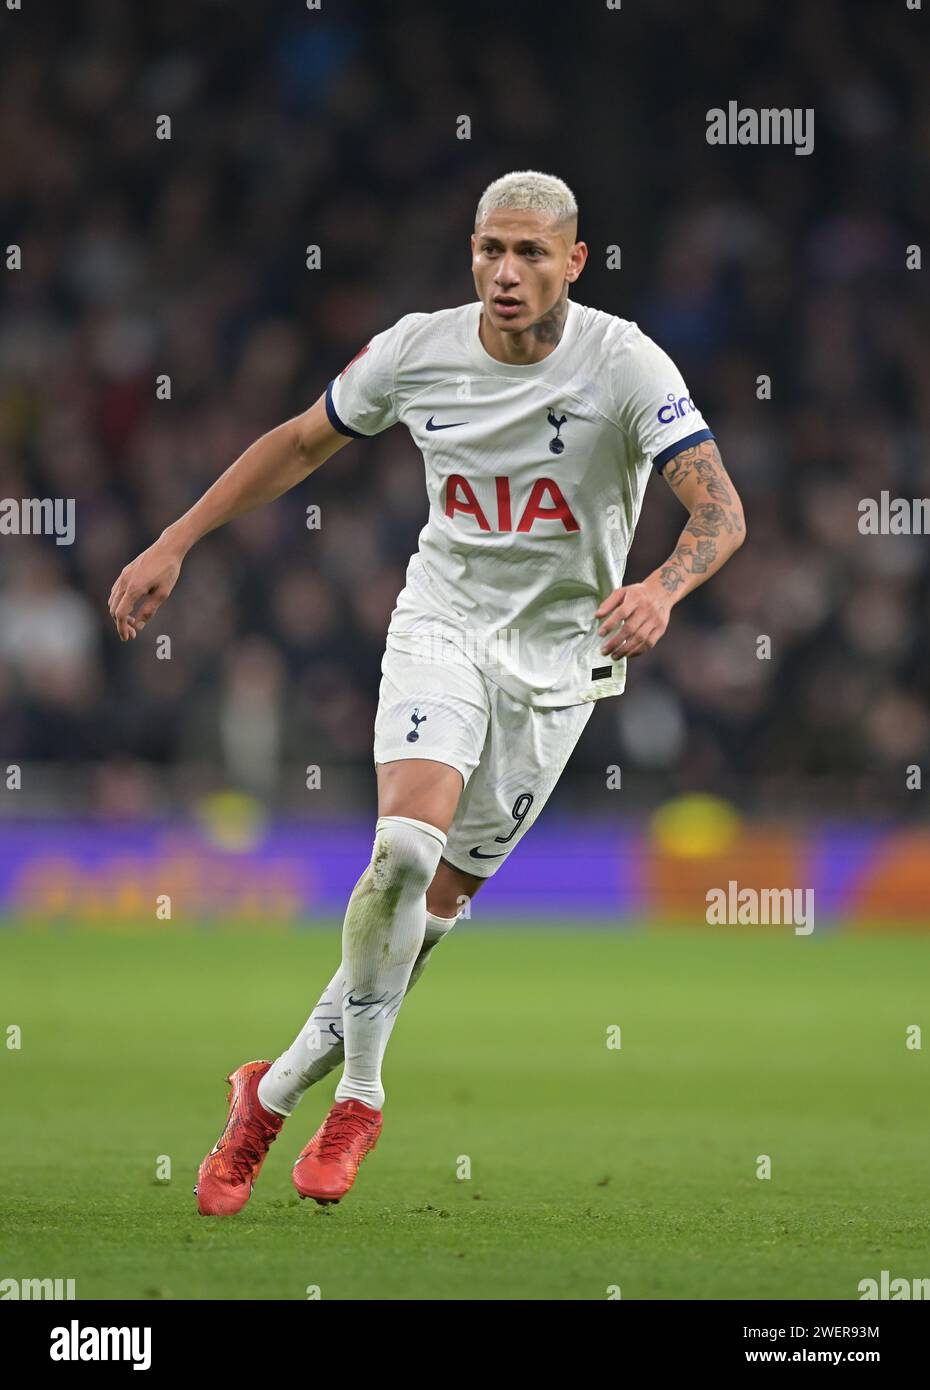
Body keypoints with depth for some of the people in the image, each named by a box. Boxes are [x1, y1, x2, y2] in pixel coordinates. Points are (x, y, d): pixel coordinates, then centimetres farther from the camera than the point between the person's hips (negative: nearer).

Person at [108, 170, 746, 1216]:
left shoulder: (626, 366, -16)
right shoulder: (416, 350, -7)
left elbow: (721, 512, -24)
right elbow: (300, 443, 10)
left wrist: (661, 589, -45)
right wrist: (173, 543, 7)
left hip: (555, 653, 0)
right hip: (441, 625, 1)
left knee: (440, 898, 1)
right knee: (407, 847, -23)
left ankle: (279, 1090, 16)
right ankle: (355, 1095, -6)